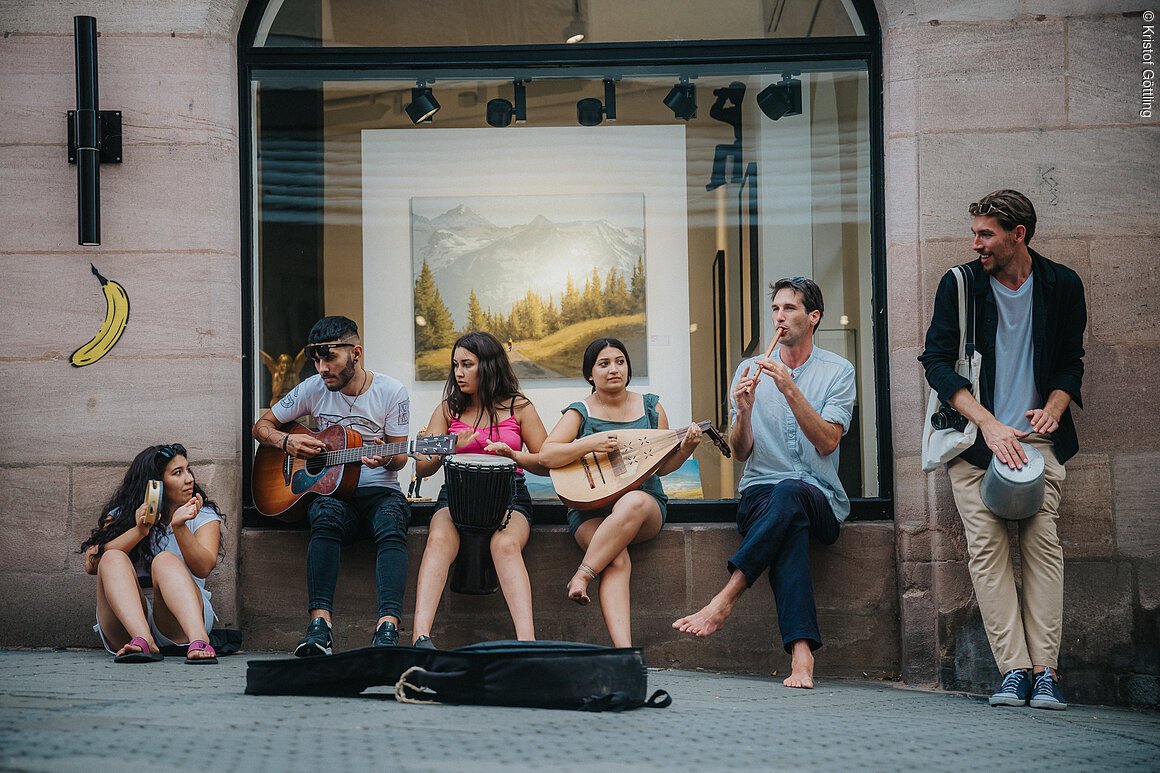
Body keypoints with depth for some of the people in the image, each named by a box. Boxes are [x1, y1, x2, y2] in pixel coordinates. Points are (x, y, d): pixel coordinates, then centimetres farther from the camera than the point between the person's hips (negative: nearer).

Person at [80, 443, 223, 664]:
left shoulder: (204, 516, 12)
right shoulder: (121, 516, 11)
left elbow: (204, 568, -8)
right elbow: (91, 564, -7)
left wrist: (179, 528, -23)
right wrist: (138, 532, -16)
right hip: (126, 624, 1)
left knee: (165, 560, -27)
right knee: (113, 559, -23)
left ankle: (198, 641, -55)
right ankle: (142, 640, -49)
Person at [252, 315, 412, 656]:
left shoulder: (391, 392, 0)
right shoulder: (314, 389, 5)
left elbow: (400, 459, 3)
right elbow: (261, 426, 14)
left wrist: (386, 459, -22)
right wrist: (286, 441, -8)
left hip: (379, 491, -1)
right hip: (329, 491, 1)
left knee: (392, 524, -37)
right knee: (326, 514, -37)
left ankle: (388, 626, -52)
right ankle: (320, 622, -47)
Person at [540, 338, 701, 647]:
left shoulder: (651, 407, 11)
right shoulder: (579, 413, 5)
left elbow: (662, 467, 13)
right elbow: (546, 456, -8)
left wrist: (685, 449, -7)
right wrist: (591, 443, -19)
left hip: (646, 504, 2)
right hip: (590, 512, -2)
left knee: (632, 503, -39)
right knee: (617, 563, -34)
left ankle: (582, 577, -32)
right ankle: (625, 653, -46)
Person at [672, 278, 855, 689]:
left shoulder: (838, 372, 6)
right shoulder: (750, 370, 12)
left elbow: (827, 442, -9)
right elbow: (740, 452, 7)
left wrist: (790, 390, -17)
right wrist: (744, 411, -13)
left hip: (820, 498, -1)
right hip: (761, 494, 1)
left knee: (788, 494, -39)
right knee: (790, 525, -38)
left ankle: (725, 599, -43)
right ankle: (801, 651, -51)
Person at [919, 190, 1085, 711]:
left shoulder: (1062, 286, 5)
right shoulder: (960, 284, 1)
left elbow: (1071, 363, 15)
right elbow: (936, 361, -5)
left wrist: (1052, 409, -7)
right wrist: (990, 425, -15)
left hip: (1035, 435, 1)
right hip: (973, 436, 0)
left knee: (1042, 541, -14)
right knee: (986, 543, -14)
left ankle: (1045, 671, -16)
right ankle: (1013, 670, -17)